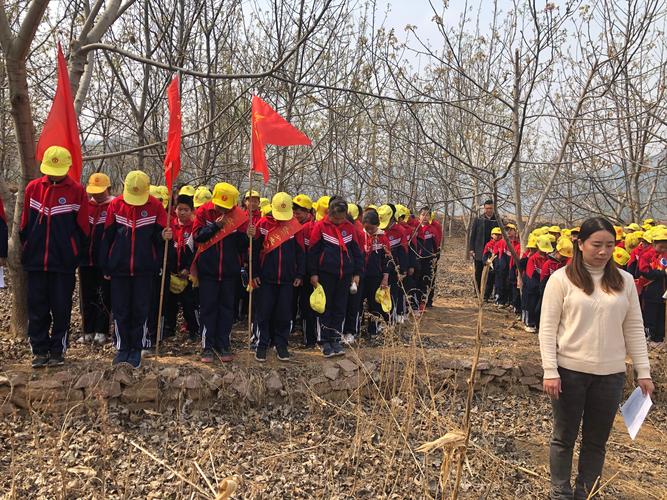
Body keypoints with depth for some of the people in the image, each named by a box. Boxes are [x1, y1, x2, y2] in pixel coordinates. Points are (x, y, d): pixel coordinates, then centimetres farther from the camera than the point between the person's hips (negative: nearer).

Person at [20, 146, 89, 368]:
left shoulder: (77, 191, -4)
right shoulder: (33, 188, 3)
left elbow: (82, 227, -1)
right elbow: (25, 224, 10)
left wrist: (73, 254, 0)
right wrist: (27, 249, 9)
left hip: (64, 263, -2)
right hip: (35, 261, 3)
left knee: (61, 308, 5)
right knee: (37, 308, 8)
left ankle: (57, 350, 17)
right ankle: (40, 350, 19)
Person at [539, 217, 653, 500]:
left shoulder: (624, 280, 3)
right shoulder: (562, 279, -7)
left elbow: (634, 329, 7)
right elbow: (547, 328, -8)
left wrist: (643, 371, 2)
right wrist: (550, 371, -14)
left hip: (611, 374, 3)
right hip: (570, 371, -3)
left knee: (597, 440, 14)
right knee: (564, 438, 10)